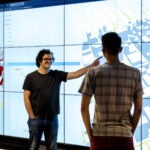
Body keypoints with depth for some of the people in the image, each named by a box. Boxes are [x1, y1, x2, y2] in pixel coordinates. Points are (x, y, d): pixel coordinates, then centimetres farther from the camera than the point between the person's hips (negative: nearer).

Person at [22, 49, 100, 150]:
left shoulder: (57, 75, 4)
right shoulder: (31, 77, -2)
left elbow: (75, 74, -5)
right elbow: (26, 98, -3)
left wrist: (91, 66, -16)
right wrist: (32, 116, -8)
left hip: (52, 118, 2)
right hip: (36, 118, -2)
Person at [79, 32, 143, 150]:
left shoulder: (93, 73, -3)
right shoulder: (135, 73, 1)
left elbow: (84, 107, -3)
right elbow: (138, 108, 3)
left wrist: (90, 134, 6)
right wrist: (131, 131, 13)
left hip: (100, 135, -1)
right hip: (124, 135, 1)